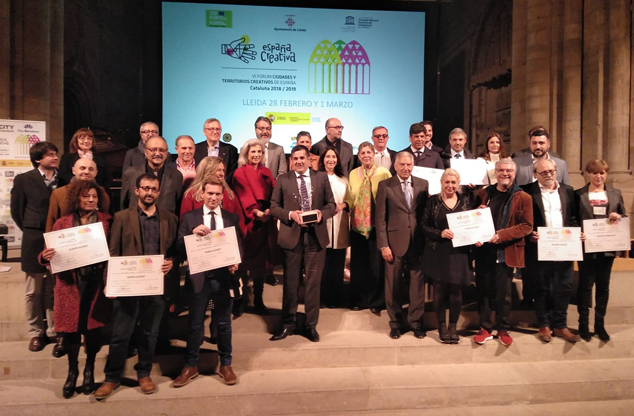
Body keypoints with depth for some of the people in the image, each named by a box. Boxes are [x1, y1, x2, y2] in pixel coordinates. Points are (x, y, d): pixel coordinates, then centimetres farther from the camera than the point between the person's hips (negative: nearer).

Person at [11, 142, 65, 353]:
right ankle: (36, 332, 23)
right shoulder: (23, 180, 0)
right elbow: (16, 211, 5)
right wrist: (32, 232, 3)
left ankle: (55, 332, 20)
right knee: (33, 292, 9)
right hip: (34, 242, -1)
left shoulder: (63, 180, 5)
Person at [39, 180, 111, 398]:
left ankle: (89, 370, 30)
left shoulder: (106, 222, 1)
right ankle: (72, 371, 30)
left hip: (95, 282, -1)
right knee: (71, 327, 7)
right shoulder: (62, 223, 4)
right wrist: (45, 256, -18)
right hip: (70, 282, 1)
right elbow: (51, 253, 4)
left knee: (92, 326, 9)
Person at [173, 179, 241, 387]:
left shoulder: (232, 218, 5)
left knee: (224, 323, 13)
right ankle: (191, 366, 28)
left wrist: (235, 263, -14)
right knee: (195, 324, 11)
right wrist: (193, 233, -22)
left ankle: (225, 365, 29)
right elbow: (180, 248, -5)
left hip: (223, 277, 1)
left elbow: (238, 246, 4)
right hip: (198, 277, -1)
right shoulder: (189, 218, 1)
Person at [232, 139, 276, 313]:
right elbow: (244, 197, -13)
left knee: (261, 260, 7)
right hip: (248, 221, -4)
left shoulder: (267, 173, 13)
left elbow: (274, 196, 5)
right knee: (247, 261, -1)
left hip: (265, 221, 4)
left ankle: (258, 299, 17)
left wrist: (270, 210, -16)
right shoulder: (240, 173, -1)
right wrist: (256, 212, -29)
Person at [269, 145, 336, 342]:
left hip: (316, 236, 0)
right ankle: (288, 324, 23)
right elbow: (274, 206, 3)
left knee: (313, 282, 7)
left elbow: (331, 204, 6)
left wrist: (322, 213, -14)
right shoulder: (283, 179, 5)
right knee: (291, 282, 9)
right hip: (291, 235, 0)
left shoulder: (322, 177, 6)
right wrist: (290, 214, -14)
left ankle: (311, 325, 20)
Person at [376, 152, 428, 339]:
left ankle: (416, 322, 23)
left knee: (417, 283, 7)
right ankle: (396, 323, 23)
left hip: (418, 242, 2)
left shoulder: (423, 184, 7)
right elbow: (380, 218, -2)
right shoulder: (385, 185, 1)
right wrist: (383, 245, -7)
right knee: (394, 284, 7)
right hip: (395, 242, -1)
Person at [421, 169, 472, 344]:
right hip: (438, 253, -2)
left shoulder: (465, 200, 7)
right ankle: (442, 326, 21)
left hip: (459, 252, 2)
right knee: (440, 290, 5)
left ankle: (453, 327, 21)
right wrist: (440, 233, -17)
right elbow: (424, 225, -3)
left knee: (456, 290, 6)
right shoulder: (433, 201, 0)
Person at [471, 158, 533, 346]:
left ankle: (503, 329, 23)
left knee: (503, 293, 7)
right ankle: (485, 328, 21)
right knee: (483, 291, 9)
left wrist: (501, 235, -19)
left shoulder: (523, 198, -2)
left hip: (506, 252, -2)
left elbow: (527, 226, -7)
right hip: (483, 251, 3)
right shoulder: (482, 194, 7)